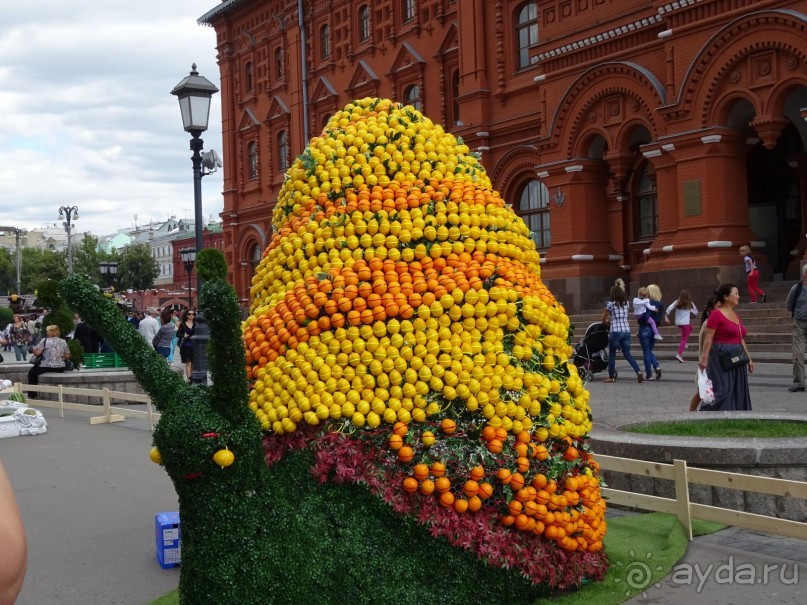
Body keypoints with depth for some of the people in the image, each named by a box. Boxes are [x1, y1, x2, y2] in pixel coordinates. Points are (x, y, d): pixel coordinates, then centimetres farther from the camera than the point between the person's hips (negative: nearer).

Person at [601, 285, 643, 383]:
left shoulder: (611, 304, -3)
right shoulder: (626, 303, 9)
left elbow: (604, 319, 6)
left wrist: (607, 321, 28)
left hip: (615, 331, -4)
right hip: (626, 331, 4)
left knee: (612, 354, 9)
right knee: (627, 354, 10)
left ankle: (611, 377, 13)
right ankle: (638, 372, -8)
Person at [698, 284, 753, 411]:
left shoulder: (735, 315, 14)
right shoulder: (716, 314, -10)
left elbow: (741, 339, 19)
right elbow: (708, 338, -14)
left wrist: (748, 358, 19)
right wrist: (704, 358, -20)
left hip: (737, 358, 8)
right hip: (722, 358, -8)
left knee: (737, 394, 9)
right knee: (721, 392, -9)